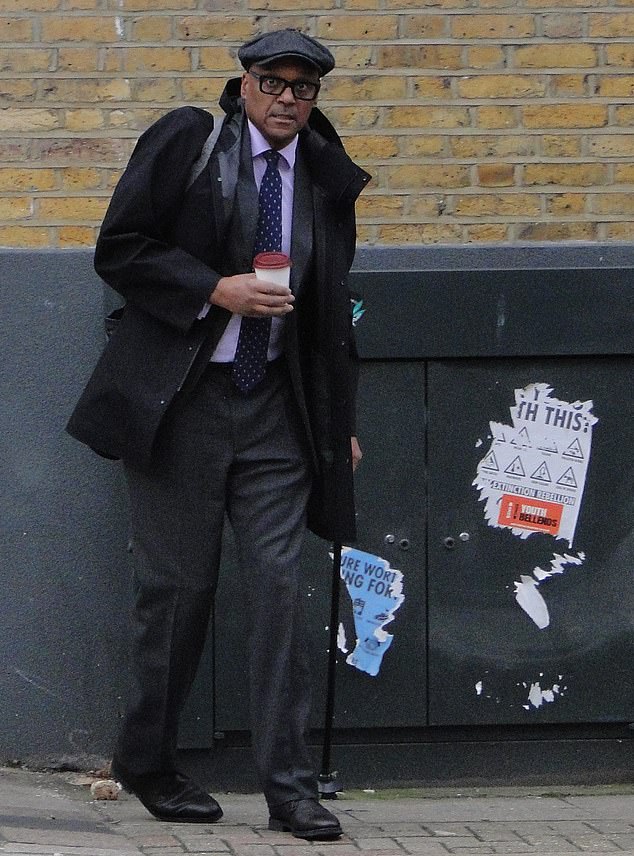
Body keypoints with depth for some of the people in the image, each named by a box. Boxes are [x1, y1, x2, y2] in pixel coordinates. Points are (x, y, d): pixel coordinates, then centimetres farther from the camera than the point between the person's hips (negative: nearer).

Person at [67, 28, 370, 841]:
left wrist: (341, 425, 16)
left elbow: (330, 311, 18)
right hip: (180, 400, -3)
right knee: (178, 586, 1)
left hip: (275, 408, 4)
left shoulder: (327, 180, 11)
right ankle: (146, 764, 19)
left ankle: (289, 787, -2)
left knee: (278, 585, -3)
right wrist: (216, 291, -16)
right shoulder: (185, 140, -2)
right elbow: (119, 249, -6)